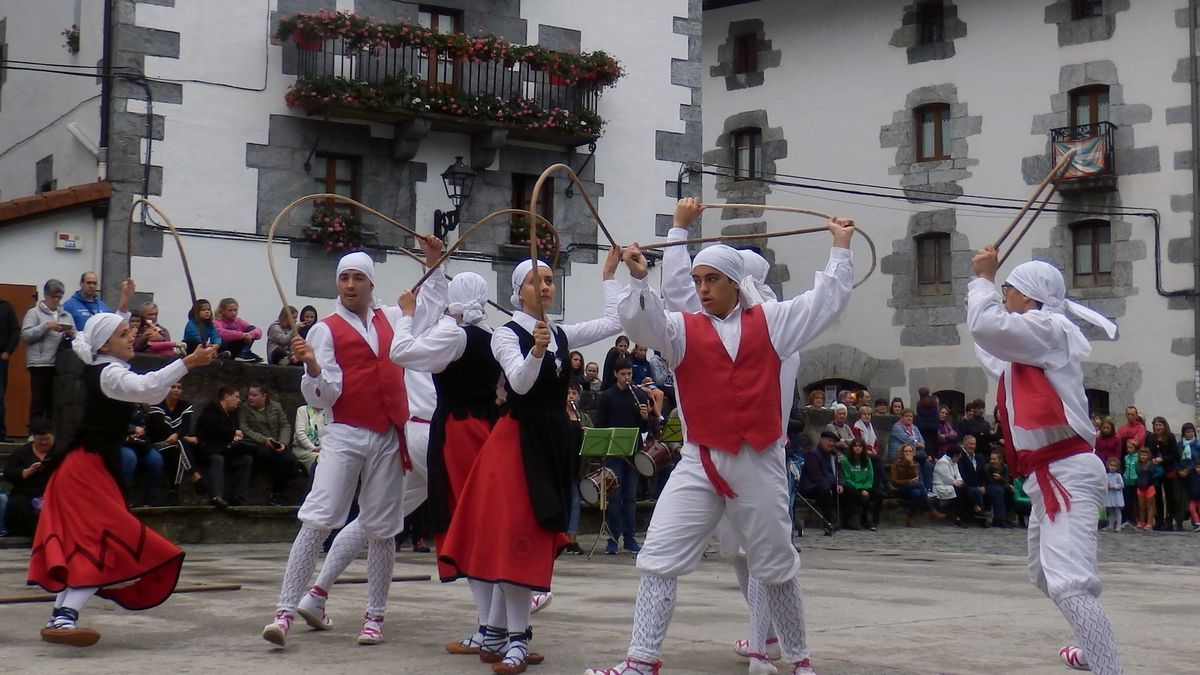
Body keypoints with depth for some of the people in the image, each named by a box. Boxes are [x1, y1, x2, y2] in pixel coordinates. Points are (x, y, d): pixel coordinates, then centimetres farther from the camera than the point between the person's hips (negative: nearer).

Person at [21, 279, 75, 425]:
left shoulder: (66, 315, 17)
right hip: (40, 363, -4)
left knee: (55, 403, 5)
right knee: (38, 402, -2)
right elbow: (25, 335, -6)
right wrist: (46, 327, -15)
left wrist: (71, 334, -7)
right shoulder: (34, 313, 5)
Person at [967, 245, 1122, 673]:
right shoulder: (1028, 347, 20)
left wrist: (983, 278, -8)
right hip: (1051, 476, 11)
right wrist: (980, 299, 42)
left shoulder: (1050, 329, -10)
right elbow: (997, 360, 41)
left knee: (1069, 584, -24)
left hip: (1066, 475, -11)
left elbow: (987, 326, -25)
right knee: (1045, 576, 28)